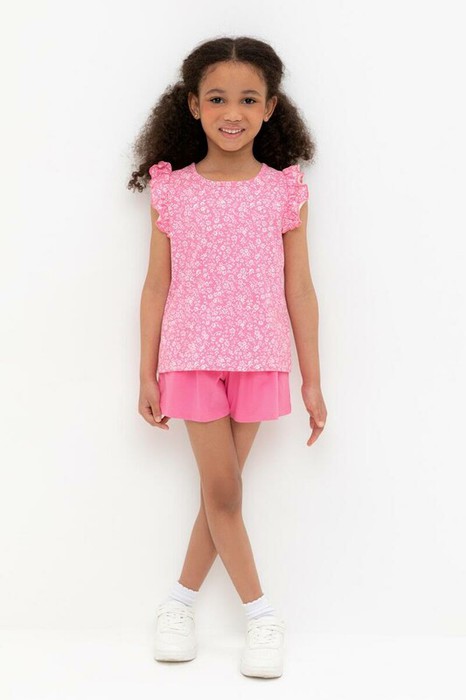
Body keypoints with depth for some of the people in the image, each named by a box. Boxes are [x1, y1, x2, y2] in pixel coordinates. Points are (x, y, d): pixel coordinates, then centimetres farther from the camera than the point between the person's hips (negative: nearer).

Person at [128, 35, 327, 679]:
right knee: (222, 490, -1)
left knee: (222, 489, 8)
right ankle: (262, 614, 14)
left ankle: (181, 600, 26)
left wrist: (312, 380, 2)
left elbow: (299, 289, 2)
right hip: (191, 358, -1)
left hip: (258, 359, 1)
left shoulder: (284, 189, 0)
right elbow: (157, 286, 3)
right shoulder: (172, 189, 0)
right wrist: (147, 375, 3)